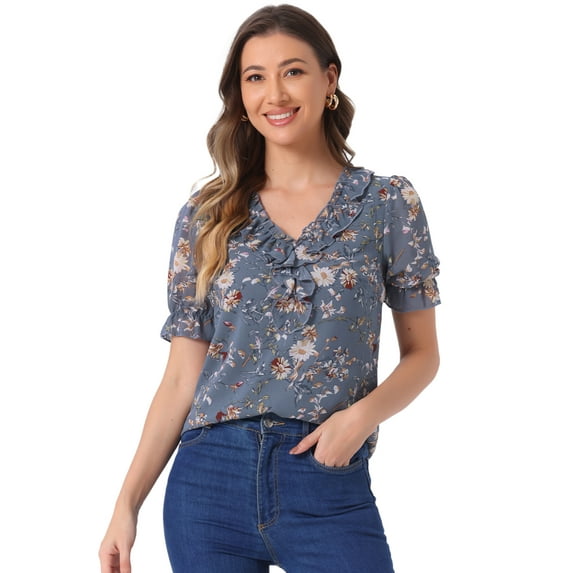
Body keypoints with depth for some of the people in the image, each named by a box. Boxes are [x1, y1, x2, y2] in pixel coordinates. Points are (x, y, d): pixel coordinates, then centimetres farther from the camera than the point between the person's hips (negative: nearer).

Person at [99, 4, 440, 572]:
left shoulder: (389, 204, 1)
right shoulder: (206, 214, 4)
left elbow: (421, 353, 6)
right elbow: (181, 377, 4)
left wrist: (363, 414, -13)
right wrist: (127, 504, -2)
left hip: (329, 485, -1)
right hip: (210, 477, 1)